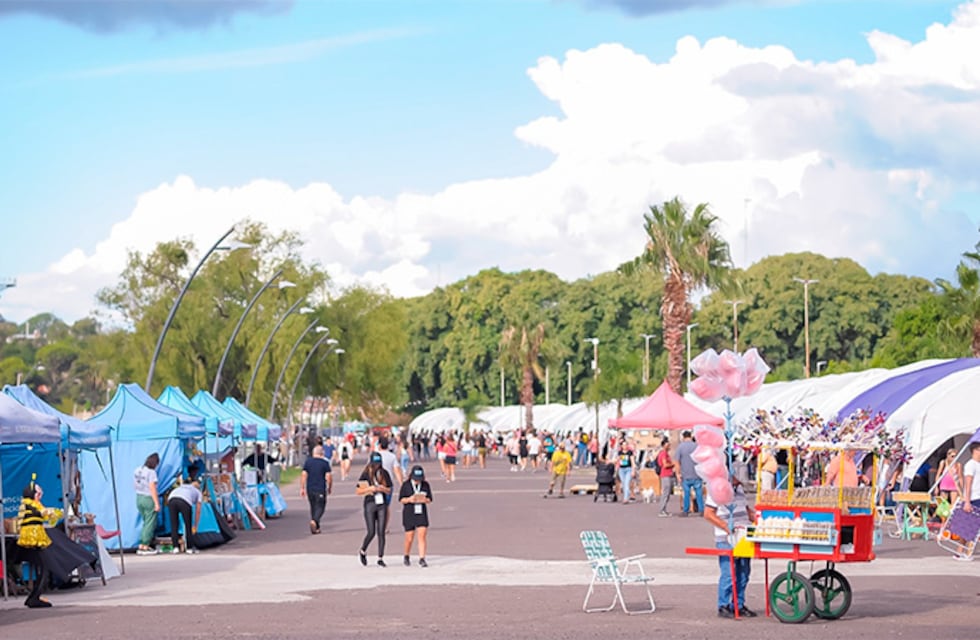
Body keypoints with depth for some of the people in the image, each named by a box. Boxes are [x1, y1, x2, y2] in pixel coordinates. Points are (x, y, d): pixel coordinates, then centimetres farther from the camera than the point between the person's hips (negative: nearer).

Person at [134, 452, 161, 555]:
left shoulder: (137, 471, 8)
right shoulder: (151, 472, -15)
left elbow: (135, 485, 13)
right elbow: (152, 488, -17)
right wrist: (157, 503, -15)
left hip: (139, 498, 8)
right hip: (149, 499, -8)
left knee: (146, 523, 17)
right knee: (150, 524, 1)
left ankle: (141, 546, 16)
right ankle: (145, 547, 1)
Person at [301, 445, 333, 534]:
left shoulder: (308, 461, 3)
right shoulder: (325, 463, -5)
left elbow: (303, 475, 0)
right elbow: (328, 476, -8)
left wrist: (302, 488, 4)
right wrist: (330, 487, 6)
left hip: (310, 489, 3)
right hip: (321, 489, -3)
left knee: (313, 507, 16)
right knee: (320, 507, 2)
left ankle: (316, 528, 19)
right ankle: (314, 520, -26)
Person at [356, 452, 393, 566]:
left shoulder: (384, 473, 8)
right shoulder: (366, 474, -1)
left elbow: (389, 491, 12)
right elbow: (358, 491, 0)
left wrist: (383, 489, -10)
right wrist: (369, 489, -16)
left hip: (382, 504, 3)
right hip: (370, 504, -3)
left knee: (381, 532, -1)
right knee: (371, 532, -6)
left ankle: (380, 558, 5)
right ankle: (362, 551, 21)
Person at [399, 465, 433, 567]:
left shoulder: (425, 485, 1)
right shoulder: (406, 485, -4)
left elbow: (429, 499, 6)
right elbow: (401, 499, 0)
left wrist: (425, 500, -17)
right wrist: (409, 499, -20)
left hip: (422, 514, 1)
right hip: (409, 514, -1)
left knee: (422, 536, -10)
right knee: (409, 538, 4)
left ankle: (422, 559, -8)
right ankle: (407, 557, 29)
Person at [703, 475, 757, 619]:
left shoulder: (739, 489, 17)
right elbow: (708, 514, -13)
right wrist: (728, 528, -19)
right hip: (726, 540, -8)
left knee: (743, 573, 9)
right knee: (728, 574, -8)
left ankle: (738, 605, 18)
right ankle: (724, 607, 1)